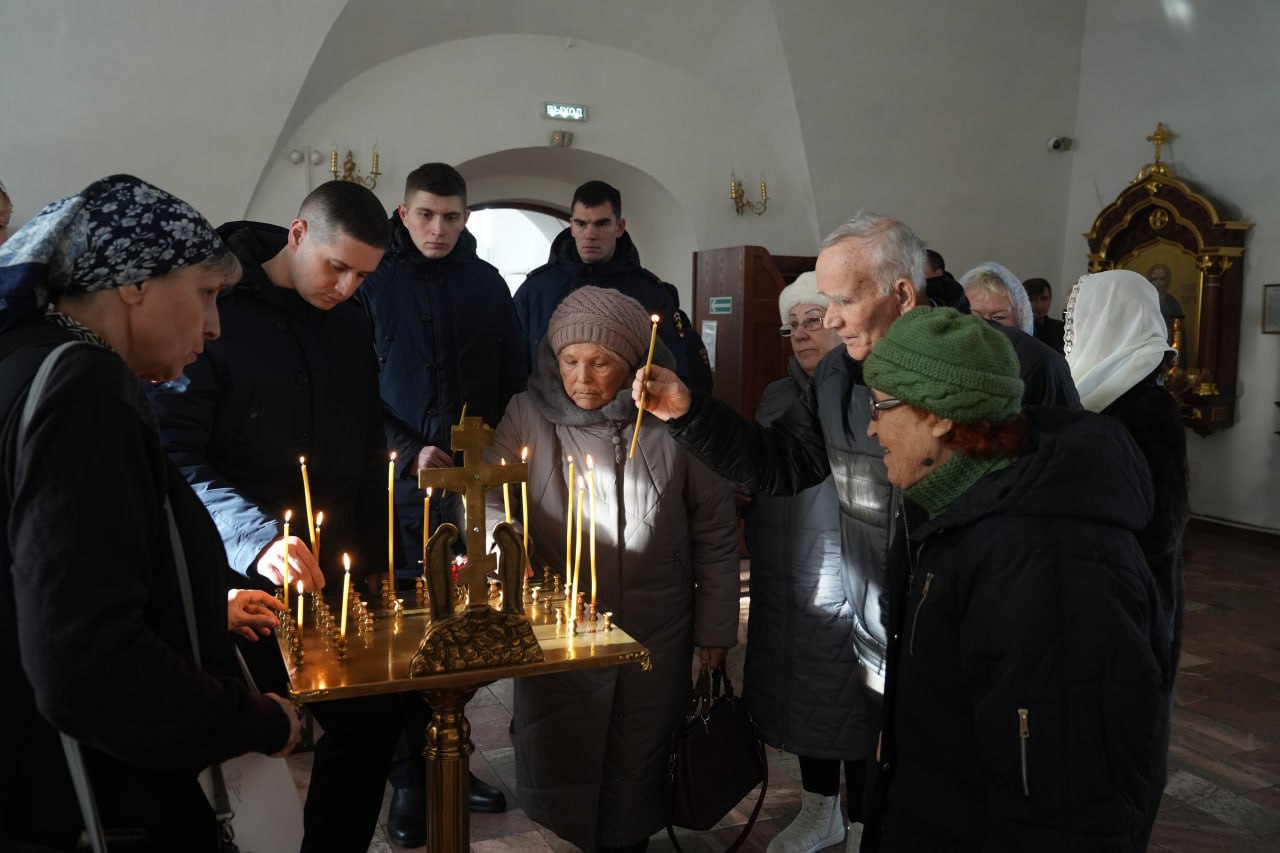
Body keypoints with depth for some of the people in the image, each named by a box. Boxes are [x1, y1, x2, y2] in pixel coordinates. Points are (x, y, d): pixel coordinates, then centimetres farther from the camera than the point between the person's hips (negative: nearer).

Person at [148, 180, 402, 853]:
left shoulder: (352, 324, 7)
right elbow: (176, 458, -18)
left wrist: (376, 562, 11)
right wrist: (257, 538, -33)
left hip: (339, 578, 6)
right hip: (246, 587, -5)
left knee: (372, 717, 6)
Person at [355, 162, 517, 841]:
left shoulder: (487, 284, 9)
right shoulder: (374, 282, 1)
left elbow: (514, 377, 12)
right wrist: (407, 452, -11)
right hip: (402, 486, -2)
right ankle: (409, 777, 17)